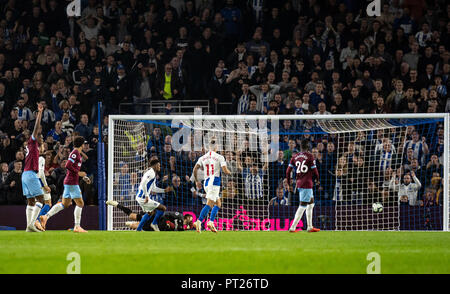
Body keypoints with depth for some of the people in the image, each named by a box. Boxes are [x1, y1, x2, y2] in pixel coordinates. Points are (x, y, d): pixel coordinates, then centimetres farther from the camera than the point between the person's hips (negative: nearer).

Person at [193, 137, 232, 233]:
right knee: (209, 204, -12)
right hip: (214, 181, -6)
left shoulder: (203, 158, 11)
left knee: (218, 203, 18)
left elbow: (195, 169, 4)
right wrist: (229, 172, 14)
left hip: (206, 182, 6)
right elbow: (225, 171, -9)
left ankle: (211, 222, 2)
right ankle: (199, 222, -26)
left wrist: (196, 181, 16)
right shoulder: (219, 157, -2)